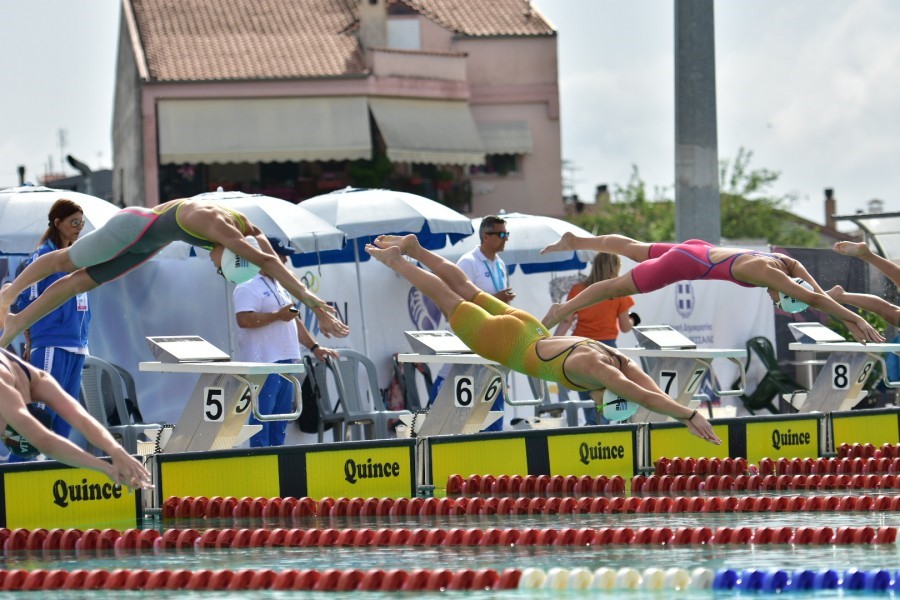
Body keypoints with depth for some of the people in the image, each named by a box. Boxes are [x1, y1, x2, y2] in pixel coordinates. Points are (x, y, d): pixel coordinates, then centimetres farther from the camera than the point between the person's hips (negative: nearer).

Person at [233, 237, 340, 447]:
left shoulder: (280, 288, 23)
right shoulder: (249, 288, -6)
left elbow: (294, 322, 29)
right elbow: (244, 319, -20)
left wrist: (314, 347, 21)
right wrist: (278, 315, -17)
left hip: (285, 361, 9)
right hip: (264, 362, -9)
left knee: (281, 416, 9)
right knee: (262, 414, -10)